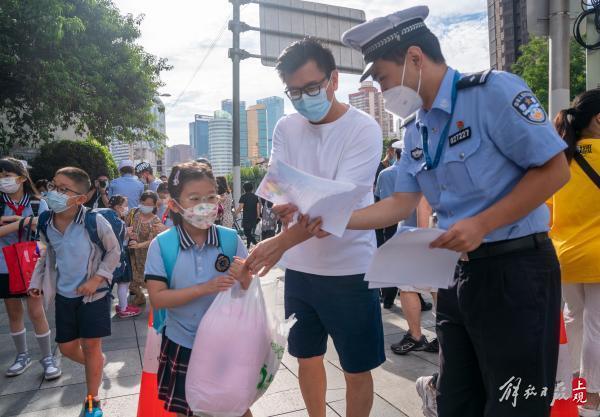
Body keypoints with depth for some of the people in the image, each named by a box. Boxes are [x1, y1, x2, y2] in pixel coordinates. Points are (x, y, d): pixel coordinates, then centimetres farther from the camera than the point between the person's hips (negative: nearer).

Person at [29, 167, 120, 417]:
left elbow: (114, 252, -8)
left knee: (91, 346, 2)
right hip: (63, 295, 5)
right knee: (67, 348, 13)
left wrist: (97, 279, -16)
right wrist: (37, 281, 6)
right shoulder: (45, 223, -5)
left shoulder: (94, 221, -21)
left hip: (94, 293, -5)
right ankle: (97, 364, 45)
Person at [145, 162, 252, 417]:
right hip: (182, 345, 0)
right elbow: (157, 299, -16)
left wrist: (243, 277, -26)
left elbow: (248, 291, -2)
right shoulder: (161, 246, -12)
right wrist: (204, 288, -25)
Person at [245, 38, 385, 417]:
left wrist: (282, 242, -35)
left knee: (357, 369, 9)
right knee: (308, 358, 20)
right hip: (299, 267, 5)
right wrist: (282, 204, -29)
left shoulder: (364, 129, -13)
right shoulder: (285, 129, 3)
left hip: (349, 269, -4)